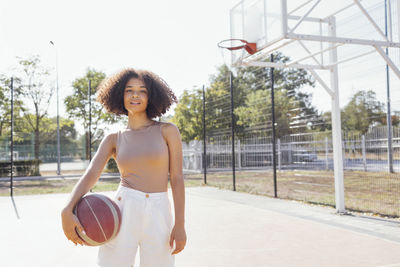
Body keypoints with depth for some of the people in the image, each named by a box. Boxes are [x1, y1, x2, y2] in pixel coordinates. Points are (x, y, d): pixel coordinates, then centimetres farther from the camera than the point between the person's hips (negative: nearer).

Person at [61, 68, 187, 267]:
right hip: (124, 214, 1)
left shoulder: (167, 131, 4)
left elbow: (177, 178, 0)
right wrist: (67, 211, -21)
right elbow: (90, 175, -3)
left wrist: (180, 224, -7)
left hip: (159, 218, 0)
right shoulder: (113, 139, 9)